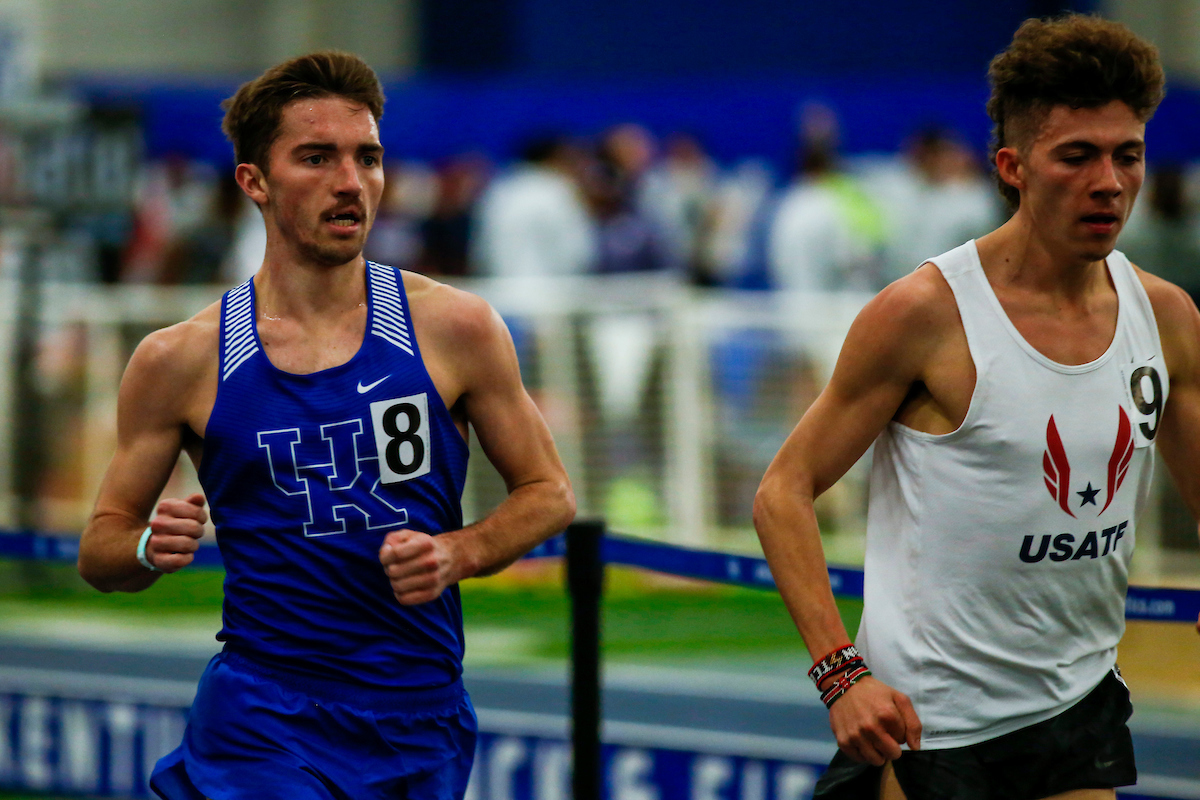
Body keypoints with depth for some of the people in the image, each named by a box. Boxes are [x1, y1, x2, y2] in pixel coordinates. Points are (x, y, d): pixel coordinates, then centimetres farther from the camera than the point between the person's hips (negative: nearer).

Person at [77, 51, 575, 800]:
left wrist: (459, 553, -11)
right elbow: (101, 547, 7)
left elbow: (550, 493, 8)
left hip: (421, 717, 2)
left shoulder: (454, 329, -1)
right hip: (262, 723, -2)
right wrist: (150, 549, -16)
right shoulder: (181, 360, -1)